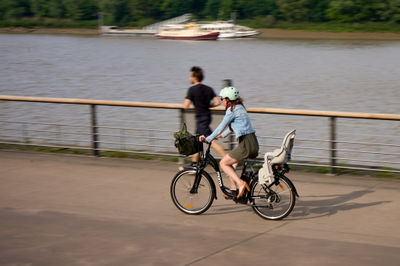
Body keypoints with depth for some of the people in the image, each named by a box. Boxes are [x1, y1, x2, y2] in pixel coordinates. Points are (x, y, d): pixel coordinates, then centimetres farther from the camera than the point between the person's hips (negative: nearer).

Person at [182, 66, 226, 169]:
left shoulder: (192, 89, -12)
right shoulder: (208, 89, 7)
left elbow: (186, 106, -17)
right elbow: (217, 102, 0)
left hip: (201, 117, -9)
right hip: (207, 116, 9)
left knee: (212, 141, -12)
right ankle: (194, 164, 28)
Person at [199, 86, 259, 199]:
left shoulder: (232, 110, -10)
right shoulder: (239, 107, 18)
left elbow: (221, 127, -9)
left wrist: (207, 139, -2)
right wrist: (222, 135, 35)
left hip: (246, 144, -9)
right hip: (253, 142, 9)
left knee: (223, 163, 1)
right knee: (228, 162, 21)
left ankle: (240, 183, -11)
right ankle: (234, 189, 21)